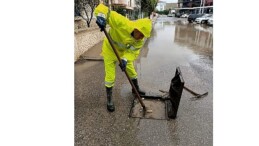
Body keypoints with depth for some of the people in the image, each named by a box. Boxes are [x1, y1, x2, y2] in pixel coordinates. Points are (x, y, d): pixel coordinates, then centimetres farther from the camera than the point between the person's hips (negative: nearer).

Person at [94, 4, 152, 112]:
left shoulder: (140, 40, -20)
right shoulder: (122, 23, -36)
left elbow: (133, 51, -19)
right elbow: (102, 8, -36)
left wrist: (125, 59, -40)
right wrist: (101, 17, -59)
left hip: (124, 52, 5)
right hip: (109, 50, -4)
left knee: (131, 71, 15)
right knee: (110, 76, -4)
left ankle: (136, 88, 43)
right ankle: (109, 99, 16)